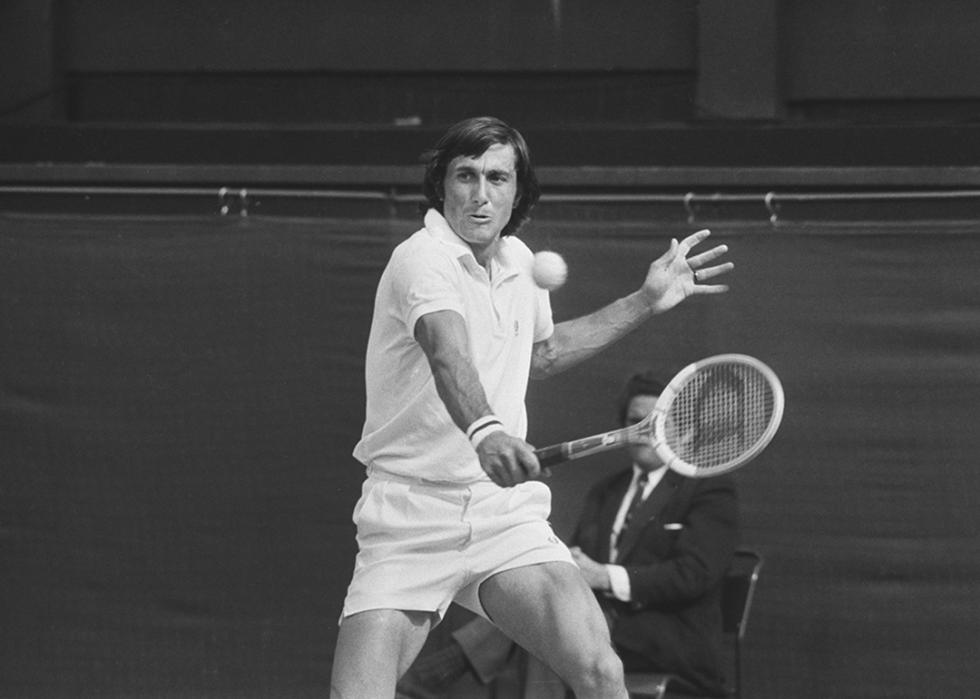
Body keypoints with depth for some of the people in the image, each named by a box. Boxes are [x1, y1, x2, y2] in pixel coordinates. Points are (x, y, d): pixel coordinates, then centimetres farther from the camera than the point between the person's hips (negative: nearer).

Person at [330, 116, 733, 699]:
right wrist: (484, 429, -57)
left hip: (506, 511, 5)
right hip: (411, 518, -4)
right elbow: (447, 352, -37)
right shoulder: (421, 261, -15)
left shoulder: (518, 261, 9)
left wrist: (645, 303, 26)